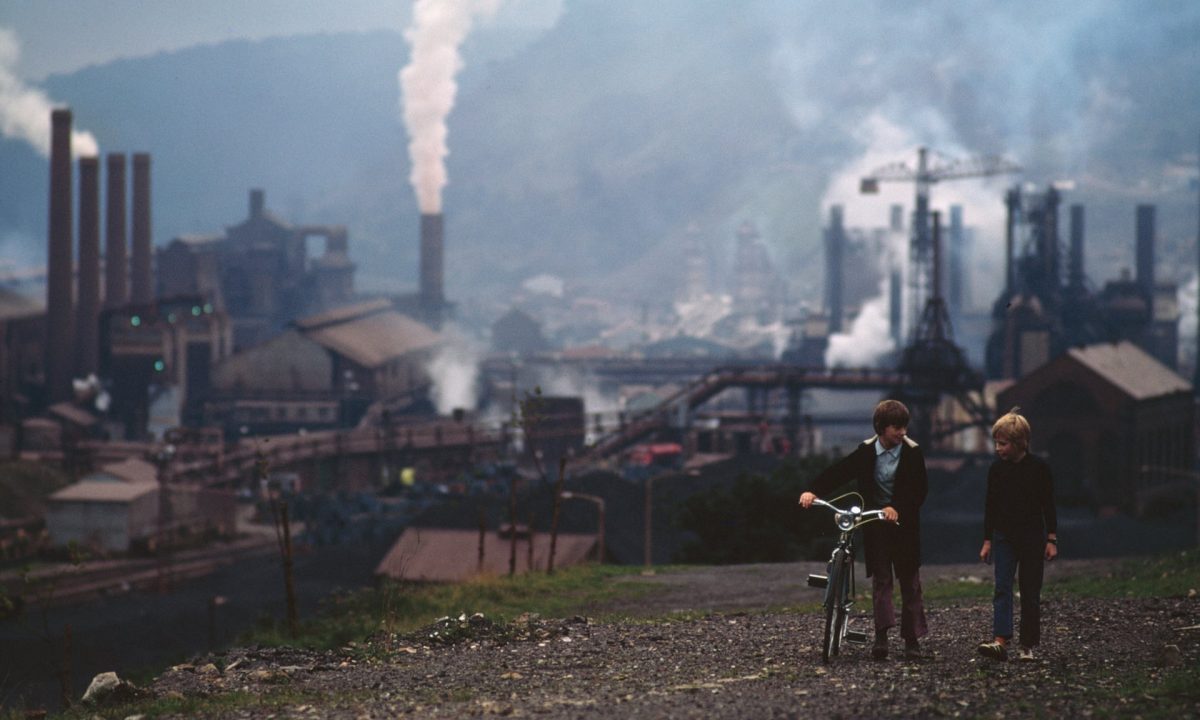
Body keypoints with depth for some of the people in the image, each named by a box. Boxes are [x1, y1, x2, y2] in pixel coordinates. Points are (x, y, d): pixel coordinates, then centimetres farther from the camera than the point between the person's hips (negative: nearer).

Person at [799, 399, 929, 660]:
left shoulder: (912, 452, -8)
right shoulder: (867, 451, -2)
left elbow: (919, 489, -15)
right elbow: (839, 472, -7)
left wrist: (897, 509, -31)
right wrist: (813, 491, -22)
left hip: (902, 523, -1)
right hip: (875, 524, 1)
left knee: (910, 582, 3)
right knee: (880, 580, -2)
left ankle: (912, 638, 8)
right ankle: (881, 636, -8)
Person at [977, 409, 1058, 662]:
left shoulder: (1039, 468, -7)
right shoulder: (996, 468, 1)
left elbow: (1049, 506, -2)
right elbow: (990, 506, 8)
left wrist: (1051, 539, -5)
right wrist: (987, 540, 7)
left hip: (1033, 537, -2)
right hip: (1004, 536, 2)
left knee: (1030, 592, 4)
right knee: (1002, 588, -11)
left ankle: (1028, 645, 11)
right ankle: (1000, 641, -21)